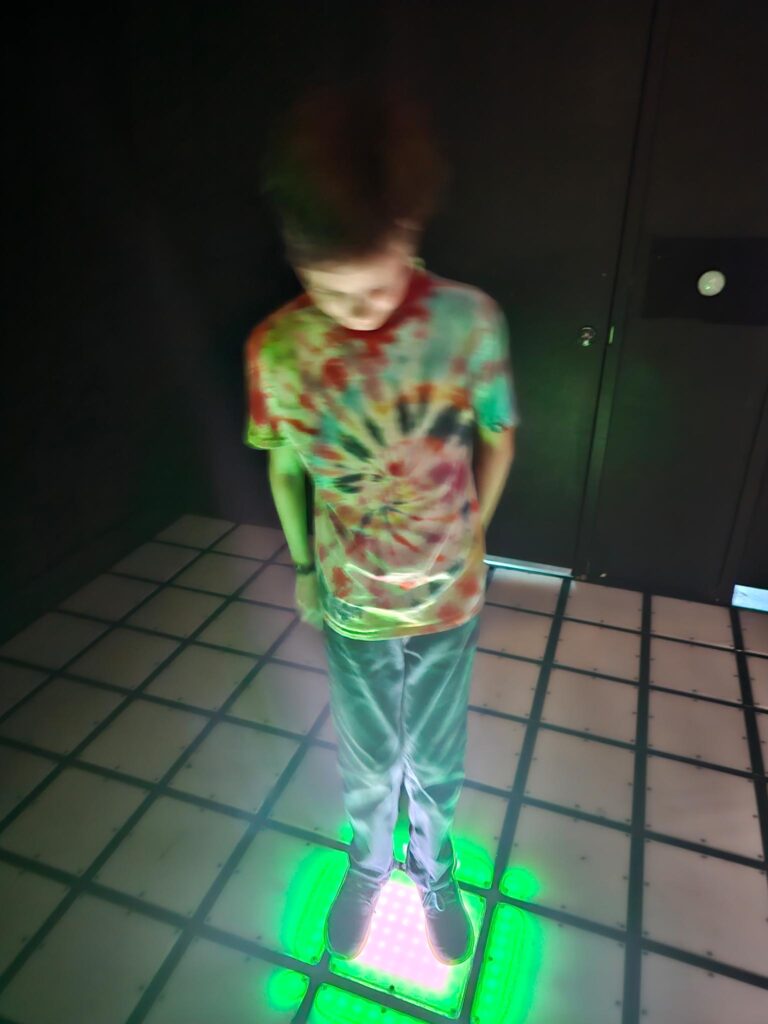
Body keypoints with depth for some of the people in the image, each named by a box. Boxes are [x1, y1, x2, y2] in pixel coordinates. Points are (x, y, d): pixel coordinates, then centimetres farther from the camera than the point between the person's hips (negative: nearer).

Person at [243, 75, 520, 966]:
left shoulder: (470, 320, -19)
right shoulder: (276, 349, -18)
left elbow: (498, 438, -3)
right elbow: (285, 470, -3)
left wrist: (467, 542, 6)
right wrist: (303, 568, 8)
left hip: (448, 601, 0)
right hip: (353, 610, 0)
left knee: (436, 763, 24)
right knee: (368, 764, 24)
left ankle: (434, 869, 56)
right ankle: (370, 864, 56)